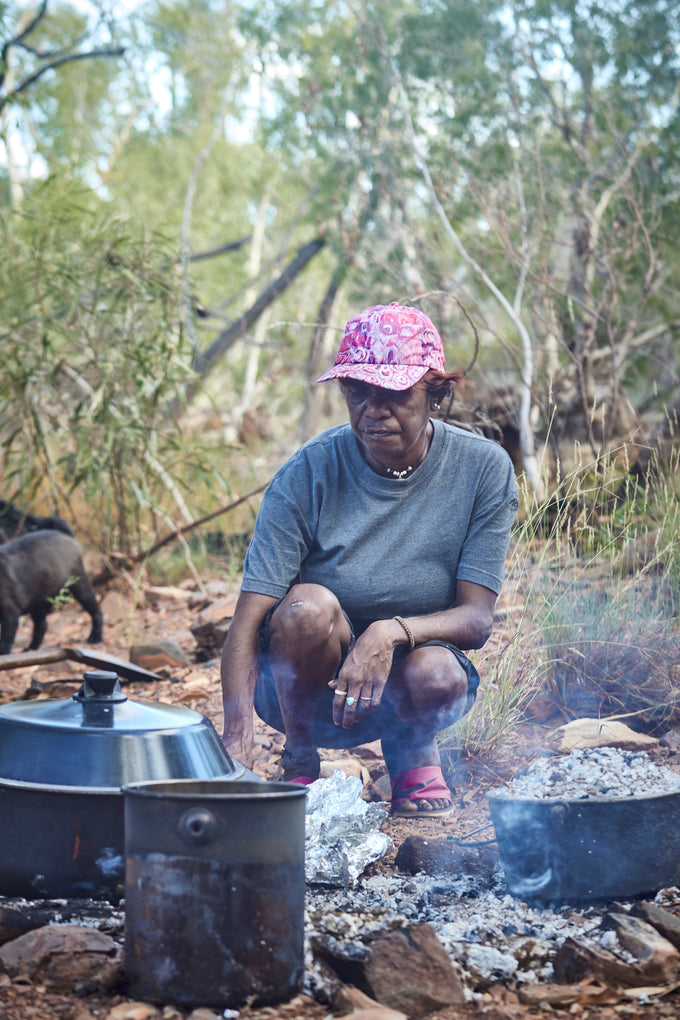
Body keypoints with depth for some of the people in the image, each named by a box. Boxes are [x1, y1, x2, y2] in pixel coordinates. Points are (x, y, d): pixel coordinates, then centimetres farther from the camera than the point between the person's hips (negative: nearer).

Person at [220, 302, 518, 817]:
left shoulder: (483, 469, -12)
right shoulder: (309, 473, -16)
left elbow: (477, 619, -13)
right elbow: (247, 623, -21)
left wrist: (391, 632, -35)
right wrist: (238, 740, -38)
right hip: (305, 682, 0)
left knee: (438, 678, -34)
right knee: (308, 606, -32)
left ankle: (413, 748, 4)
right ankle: (300, 763, -5)